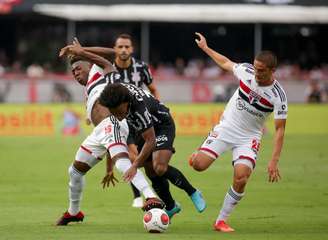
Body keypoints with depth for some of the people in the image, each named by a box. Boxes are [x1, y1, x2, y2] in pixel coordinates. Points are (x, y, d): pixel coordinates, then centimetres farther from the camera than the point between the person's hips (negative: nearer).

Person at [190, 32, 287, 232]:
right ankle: (199, 155, 26)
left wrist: (274, 161, -24)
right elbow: (226, 63, 11)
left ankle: (221, 220, -3)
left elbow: (280, 129, -17)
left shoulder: (278, 96, -19)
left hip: (249, 137, -2)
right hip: (226, 127, 2)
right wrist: (205, 48, 20)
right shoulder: (246, 71, -12)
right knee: (198, 165, -14)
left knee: (241, 178, -21)